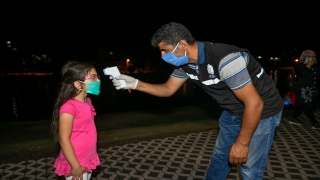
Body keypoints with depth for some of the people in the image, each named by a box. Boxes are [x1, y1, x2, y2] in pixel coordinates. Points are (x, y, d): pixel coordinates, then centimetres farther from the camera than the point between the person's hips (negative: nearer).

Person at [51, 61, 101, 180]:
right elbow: (64, 139, -21)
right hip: (76, 164, -7)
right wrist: (76, 166, -17)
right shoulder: (69, 106, -24)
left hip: (87, 160, 8)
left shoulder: (87, 101, 1)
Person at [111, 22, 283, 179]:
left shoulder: (225, 59, -35)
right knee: (219, 156, 18)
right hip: (234, 111, 7)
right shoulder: (185, 63, -9)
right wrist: (135, 83, -12)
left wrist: (241, 143, -21)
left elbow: (254, 103, -30)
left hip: (262, 111, -7)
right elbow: (167, 89, 1)